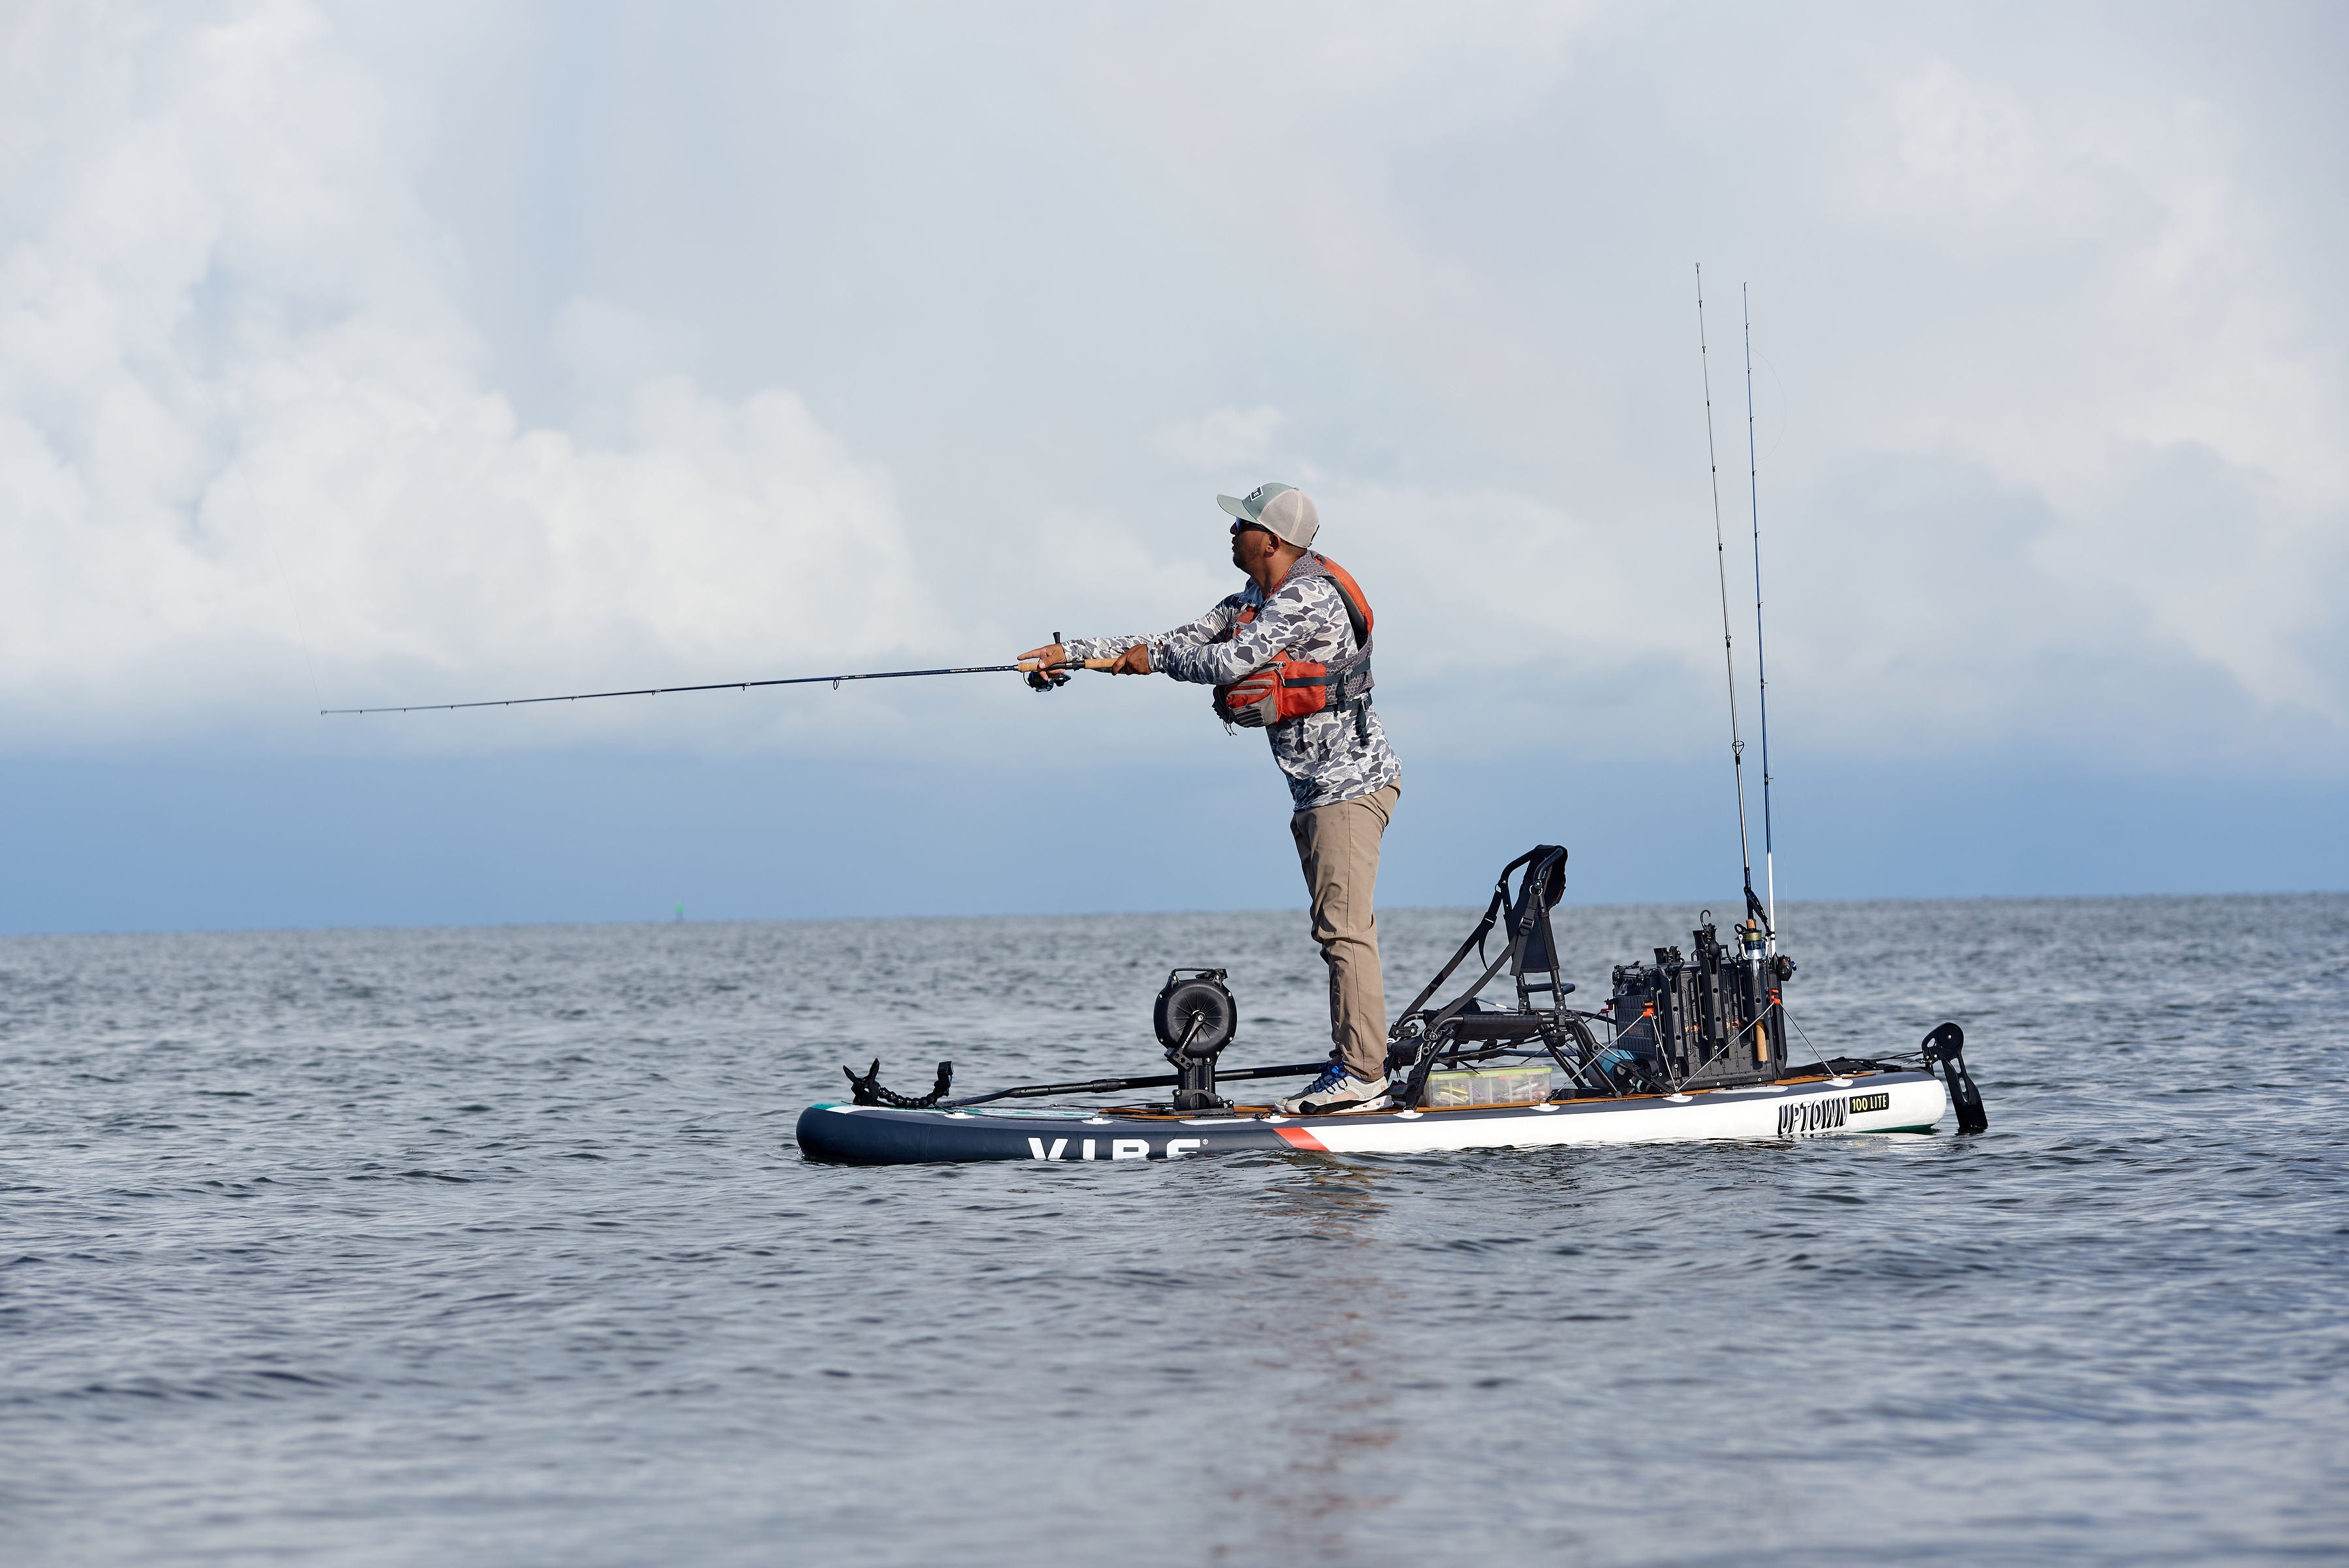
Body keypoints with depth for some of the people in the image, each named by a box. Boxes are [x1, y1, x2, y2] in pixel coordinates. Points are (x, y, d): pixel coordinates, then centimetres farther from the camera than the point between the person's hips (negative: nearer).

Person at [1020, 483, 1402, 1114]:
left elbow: (1229, 661, -23)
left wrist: (1153, 657, -6)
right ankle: (1356, 1073, 8)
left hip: (1351, 783, -10)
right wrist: (1072, 652, 9)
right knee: (1339, 931, 8)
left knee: (1344, 927, -15)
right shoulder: (1251, 603, 16)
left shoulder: (1314, 596, -16)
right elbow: (1184, 641, 14)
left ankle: (1363, 1075, -18)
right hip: (1316, 791, 10)